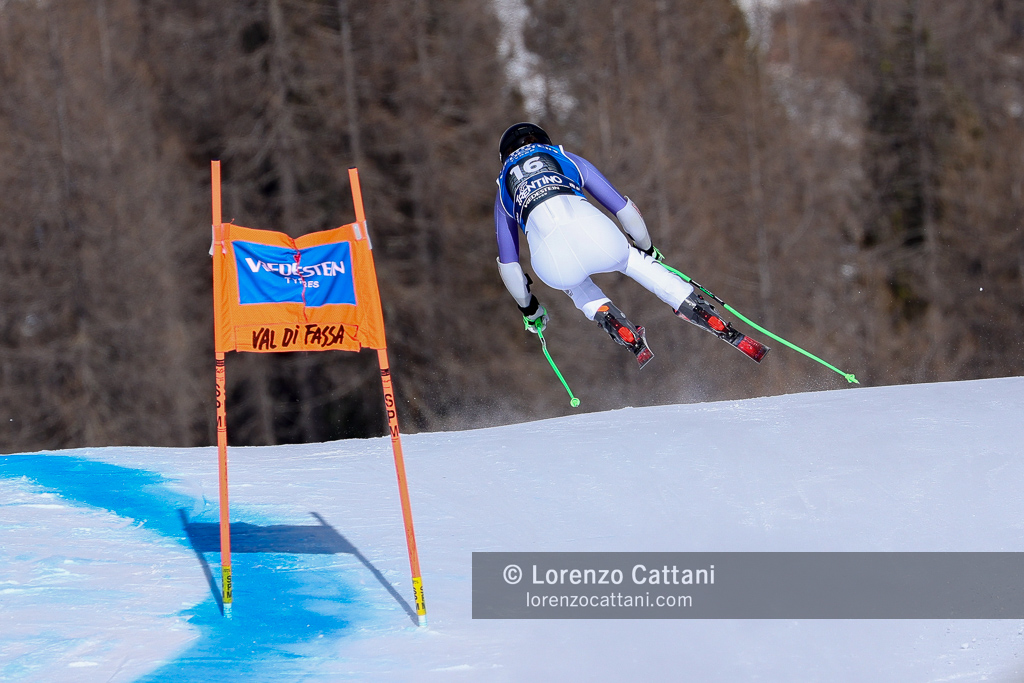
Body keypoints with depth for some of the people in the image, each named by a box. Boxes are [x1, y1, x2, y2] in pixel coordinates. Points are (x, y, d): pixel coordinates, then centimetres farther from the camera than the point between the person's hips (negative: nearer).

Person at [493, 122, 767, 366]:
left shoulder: (503, 193, 34)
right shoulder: (569, 160, 33)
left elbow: (508, 266, 36)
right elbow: (625, 209, 32)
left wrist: (528, 309, 51)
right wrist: (647, 248, 49)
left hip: (552, 261, 0)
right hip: (592, 228, 0)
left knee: (572, 280, 39)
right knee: (634, 260, 33)